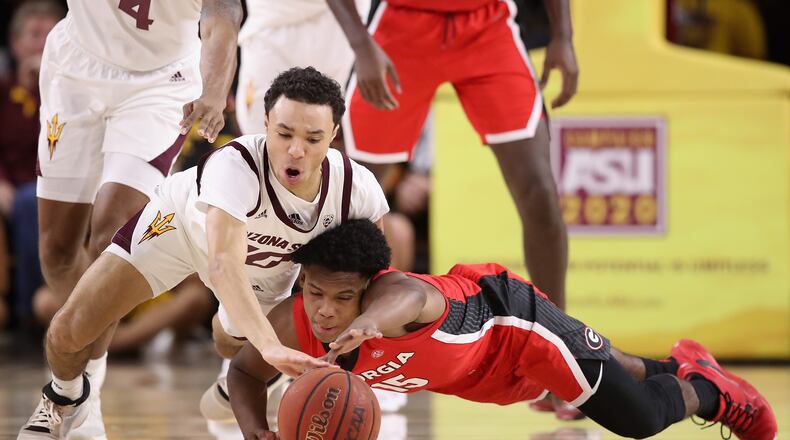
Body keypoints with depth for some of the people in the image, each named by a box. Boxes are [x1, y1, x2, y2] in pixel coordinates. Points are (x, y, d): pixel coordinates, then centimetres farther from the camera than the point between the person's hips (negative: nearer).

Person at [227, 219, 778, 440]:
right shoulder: (291, 323, -30)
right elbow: (245, 372, -12)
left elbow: (410, 296, -73)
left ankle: (705, 390, 30)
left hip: (509, 312, -7)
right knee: (590, 371, 33)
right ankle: (679, 364, 63)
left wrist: (374, 320, -97)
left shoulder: (387, 295, -47)